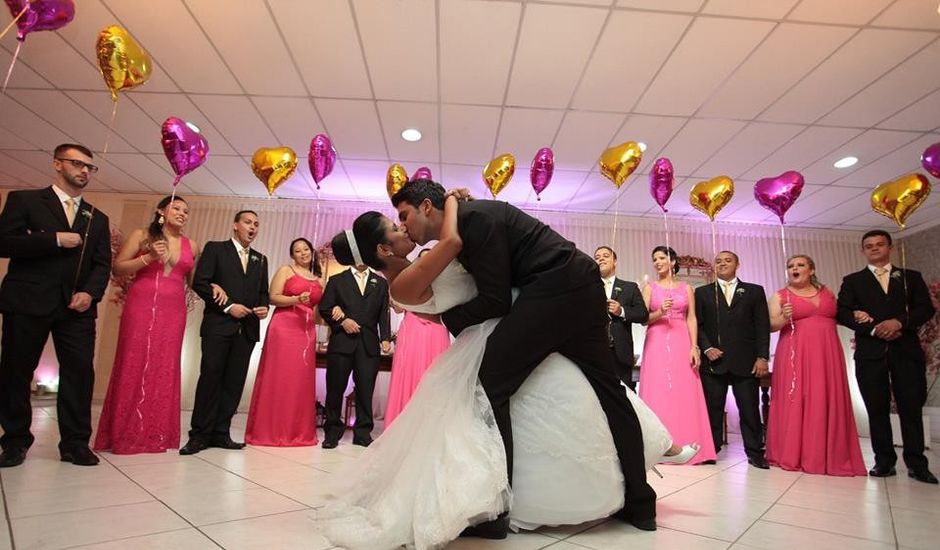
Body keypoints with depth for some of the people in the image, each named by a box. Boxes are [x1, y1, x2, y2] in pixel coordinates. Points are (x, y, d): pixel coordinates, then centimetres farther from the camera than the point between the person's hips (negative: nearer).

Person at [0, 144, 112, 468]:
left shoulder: (98, 219, 17)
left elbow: (102, 264, 9)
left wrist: (90, 292, -7)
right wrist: (55, 239, -12)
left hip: (77, 306, 2)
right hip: (28, 303, -2)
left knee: (80, 372, -2)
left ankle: (75, 443, 5)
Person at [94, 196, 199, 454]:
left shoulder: (191, 245, 14)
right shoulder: (142, 235, 6)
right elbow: (117, 268, 2)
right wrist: (148, 258, -11)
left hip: (173, 312, 3)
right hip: (141, 307, -3)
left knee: (164, 369, 3)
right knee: (135, 365, -2)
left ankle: (158, 434, 9)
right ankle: (126, 433, 8)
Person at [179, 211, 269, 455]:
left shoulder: (261, 259, 19)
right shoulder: (215, 248, 5)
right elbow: (199, 283, -5)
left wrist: (263, 307, -3)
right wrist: (228, 306, -11)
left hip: (247, 328, 4)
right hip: (219, 325, -4)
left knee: (234, 382, 3)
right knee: (210, 377, -4)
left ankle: (220, 433, 10)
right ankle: (200, 434, 5)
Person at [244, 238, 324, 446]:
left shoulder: (319, 280, 19)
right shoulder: (286, 270, 6)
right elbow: (273, 297, -3)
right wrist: (297, 299, -17)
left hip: (307, 332, 4)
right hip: (284, 327, -4)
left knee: (302, 380, 3)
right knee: (278, 377, -3)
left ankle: (300, 431, 10)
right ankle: (271, 430, 5)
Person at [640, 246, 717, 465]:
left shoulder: (686, 288, 12)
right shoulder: (649, 288, 9)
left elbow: (692, 319, 6)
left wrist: (694, 347, -4)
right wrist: (660, 312, -16)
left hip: (681, 344, 1)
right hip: (657, 344, -1)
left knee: (684, 394, -1)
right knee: (657, 394, -4)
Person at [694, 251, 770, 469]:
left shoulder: (754, 291, 11)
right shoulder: (702, 292, 11)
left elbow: (763, 326, 5)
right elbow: (697, 325, 6)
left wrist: (762, 357, -3)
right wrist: (707, 348, -8)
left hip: (746, 362, 0)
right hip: (714, 360, 0)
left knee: (750, 409, 3)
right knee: (713, 409, 4)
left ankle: (755, 453, 16)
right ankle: (711, 451, 13)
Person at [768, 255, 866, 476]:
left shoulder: (826, 292, 15)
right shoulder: (780, 296, 5)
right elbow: (770, 325, -2)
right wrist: (784, 318, -21)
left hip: (827, 355, 3)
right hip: (795, 356, -3)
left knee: (827, 402, 2)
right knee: (794, 403, -4)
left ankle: (829, 457, 10)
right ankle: (793, 455, 2)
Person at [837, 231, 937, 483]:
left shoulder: (911, 277, 16)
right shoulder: (852, 281, 12)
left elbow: (926, 308, 5)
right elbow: (842, 313, 1)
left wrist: (899, 322, -12)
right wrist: (874, 329, -10)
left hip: (905, 349, 1)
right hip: (870, 351, 0)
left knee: (911, 407, 0)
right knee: (877, 408, 2)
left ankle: (916, 463, 10)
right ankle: (884, 461, 9)